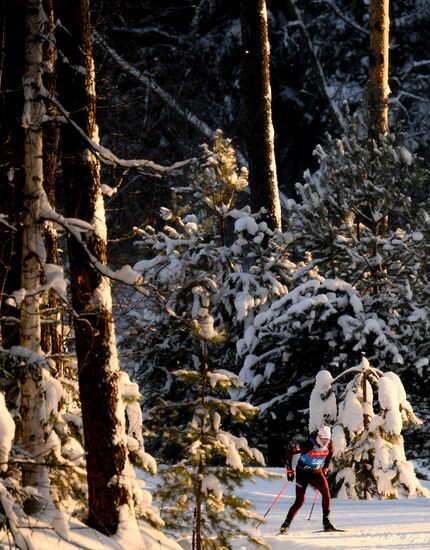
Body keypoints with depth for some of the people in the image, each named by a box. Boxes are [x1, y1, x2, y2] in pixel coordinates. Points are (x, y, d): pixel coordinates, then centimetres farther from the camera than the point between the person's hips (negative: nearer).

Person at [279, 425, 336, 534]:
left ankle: (326, 521, -16)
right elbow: (289, 453, -19)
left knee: (326, 492, -22)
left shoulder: (329, 444, -9)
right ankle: (286, 524, 7)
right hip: (302, 472, -4)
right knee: (300, 501, -8)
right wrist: (289, 470, -14)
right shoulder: (309, 445, -25)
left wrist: (325, 468, 16)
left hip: (316, 472, 4)